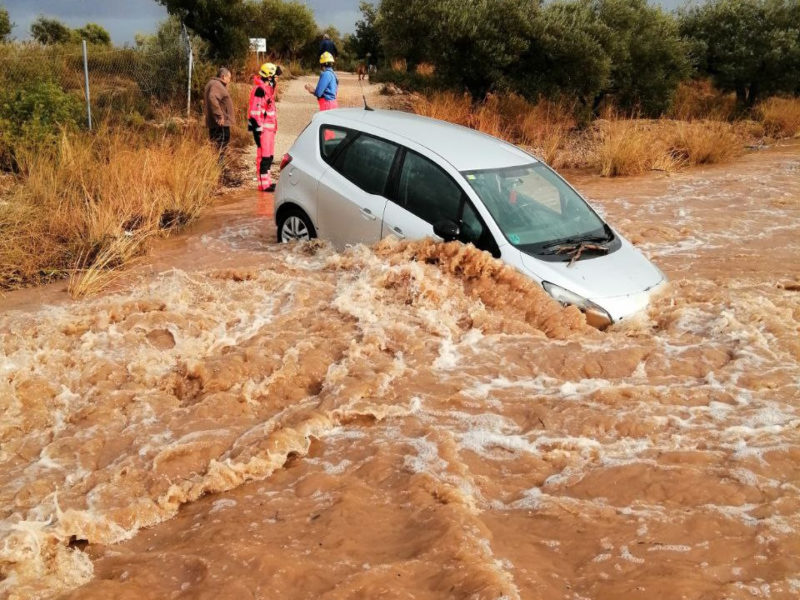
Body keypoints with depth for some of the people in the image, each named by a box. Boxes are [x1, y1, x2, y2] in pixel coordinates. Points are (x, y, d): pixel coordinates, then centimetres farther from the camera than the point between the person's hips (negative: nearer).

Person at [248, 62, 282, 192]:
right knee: (263, 155, -8)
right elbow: (255, 111, -19)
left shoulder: (268, 87, 18)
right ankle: (264, 184, -5)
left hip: (269, 126, 10)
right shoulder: (259, 89, -15)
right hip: (263, 127, -10)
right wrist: (257, 129, -22)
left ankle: (267, 181, 23)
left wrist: (274, 127, 26)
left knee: (269, 155, 15)